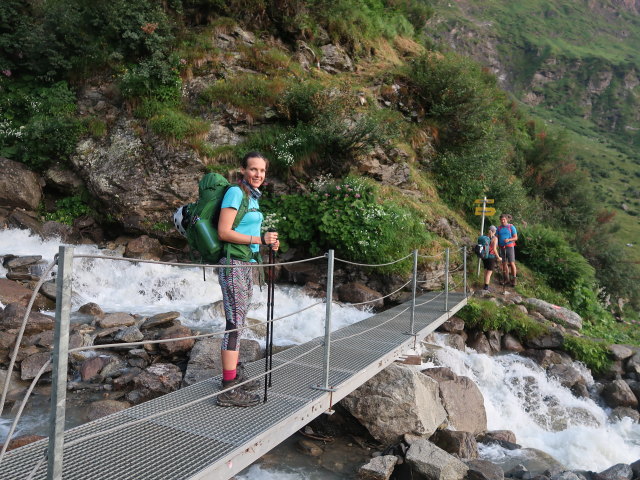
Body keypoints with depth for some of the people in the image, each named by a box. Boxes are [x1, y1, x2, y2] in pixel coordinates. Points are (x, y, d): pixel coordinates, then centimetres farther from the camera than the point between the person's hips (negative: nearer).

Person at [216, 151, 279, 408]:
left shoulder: (253, 196, 16)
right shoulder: (235, 192, -10)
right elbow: (224, 232, -17)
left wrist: (267, 243, 4)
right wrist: (259, 239, -16)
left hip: (247, 264, 9)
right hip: (233, 264, -9)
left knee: (239, 321, 14)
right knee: (235, 322, -9)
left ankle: (236, 374, 25)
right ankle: (229, 389, -5)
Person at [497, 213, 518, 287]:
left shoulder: (511, 227, -5)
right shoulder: (499, 228, 7)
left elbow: (515, 238, -7)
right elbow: (497, 238, 5)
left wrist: (508, 240, -25)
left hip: (510, 247, -4)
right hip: (502, 248, 4)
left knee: (511, 263, -6)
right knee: (504, 263, 6)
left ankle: (514, 279, 4)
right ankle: (505, 278, 17)